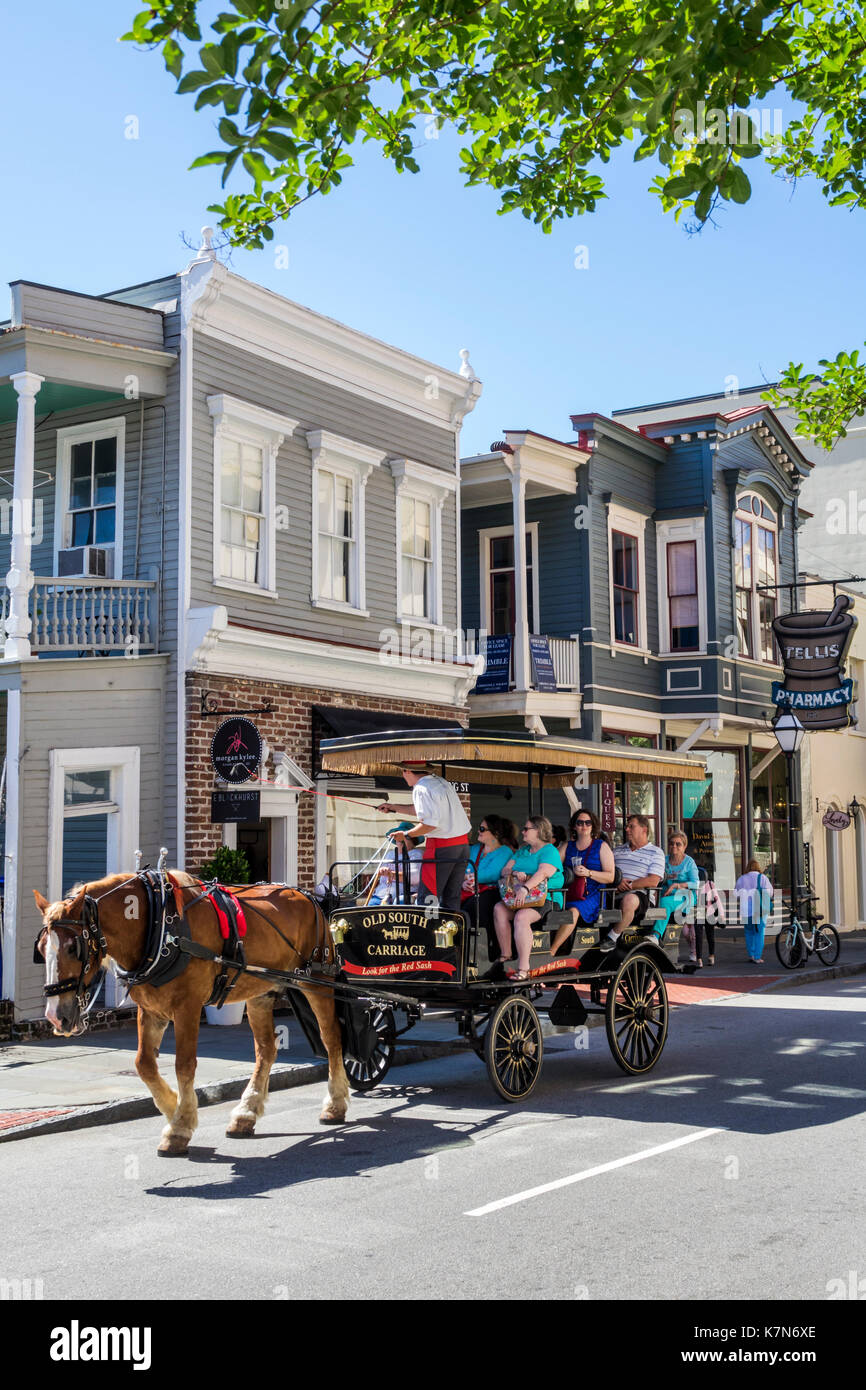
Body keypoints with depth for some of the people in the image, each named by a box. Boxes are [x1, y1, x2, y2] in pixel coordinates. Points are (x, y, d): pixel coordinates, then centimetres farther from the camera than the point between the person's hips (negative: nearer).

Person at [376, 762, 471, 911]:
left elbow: (430, 824, -19)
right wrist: (393, 807, 33)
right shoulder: (441, 781, 15)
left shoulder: (421, 789, -11)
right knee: (452, 897, 11)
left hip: (441, 846, -8)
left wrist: (405, 834, -7)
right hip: (463, 842, 8)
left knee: (428, 896, -4)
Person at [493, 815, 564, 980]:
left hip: (545, 899, -7)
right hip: (517, 898, 7)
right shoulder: (522, 851, 23)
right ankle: (505, 956, -20)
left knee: (521, 917, -34)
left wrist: (525, 888, -35)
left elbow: (542, 873, -20)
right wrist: (515, 872, -8)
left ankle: (523, 967, -36)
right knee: (499, 909, -21)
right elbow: (505, 871, 16)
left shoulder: (549, 851, -2)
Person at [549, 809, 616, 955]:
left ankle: (550, 953, -38)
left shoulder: (601, 846, 10)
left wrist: (588, 873, -13)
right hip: (568, 894, 4)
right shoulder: (567, 847, 21)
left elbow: (610, 877, 1)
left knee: (573, 911, -35)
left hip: (592, 895, -4)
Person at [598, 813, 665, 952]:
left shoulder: (655, 852, 11)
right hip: (613, 892, 5)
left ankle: (613, 937, -26)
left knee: (628, 900, -40)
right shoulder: (618, 850, 28)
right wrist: (617, 883, -5)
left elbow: (653, 881, -3)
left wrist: (629, 886, -10)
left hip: (638, 893, -5)